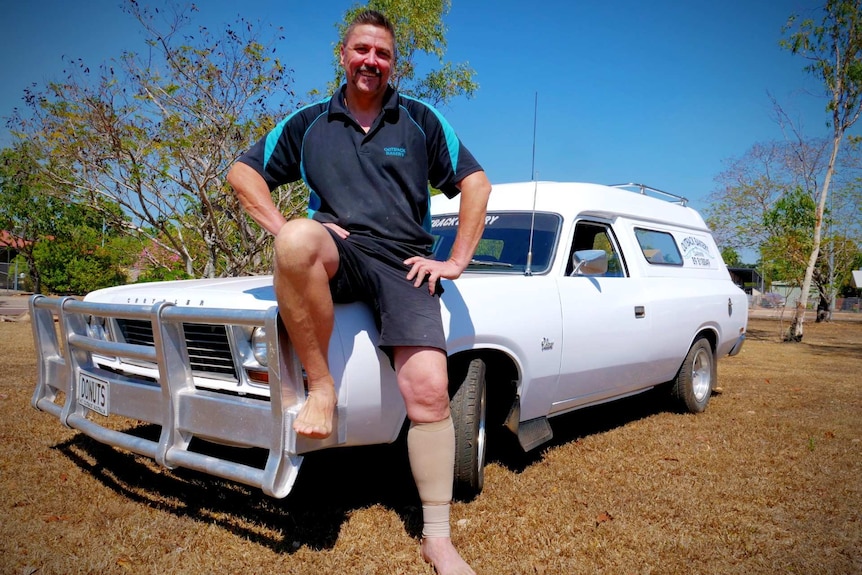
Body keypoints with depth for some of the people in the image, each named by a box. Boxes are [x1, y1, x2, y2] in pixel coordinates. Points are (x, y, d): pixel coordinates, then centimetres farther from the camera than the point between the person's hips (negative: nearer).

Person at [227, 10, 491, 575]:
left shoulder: (421, 120, 12)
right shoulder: (308, 122, 14)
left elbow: (477, 182, 11)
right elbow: (243, 172, 15)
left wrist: (456, 262, 1)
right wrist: (284, 231, -3)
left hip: (404, 264, 0)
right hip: (337, 257, 1)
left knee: (431, 391, -18)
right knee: (299, 239, -38)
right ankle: (321, 387, -21)